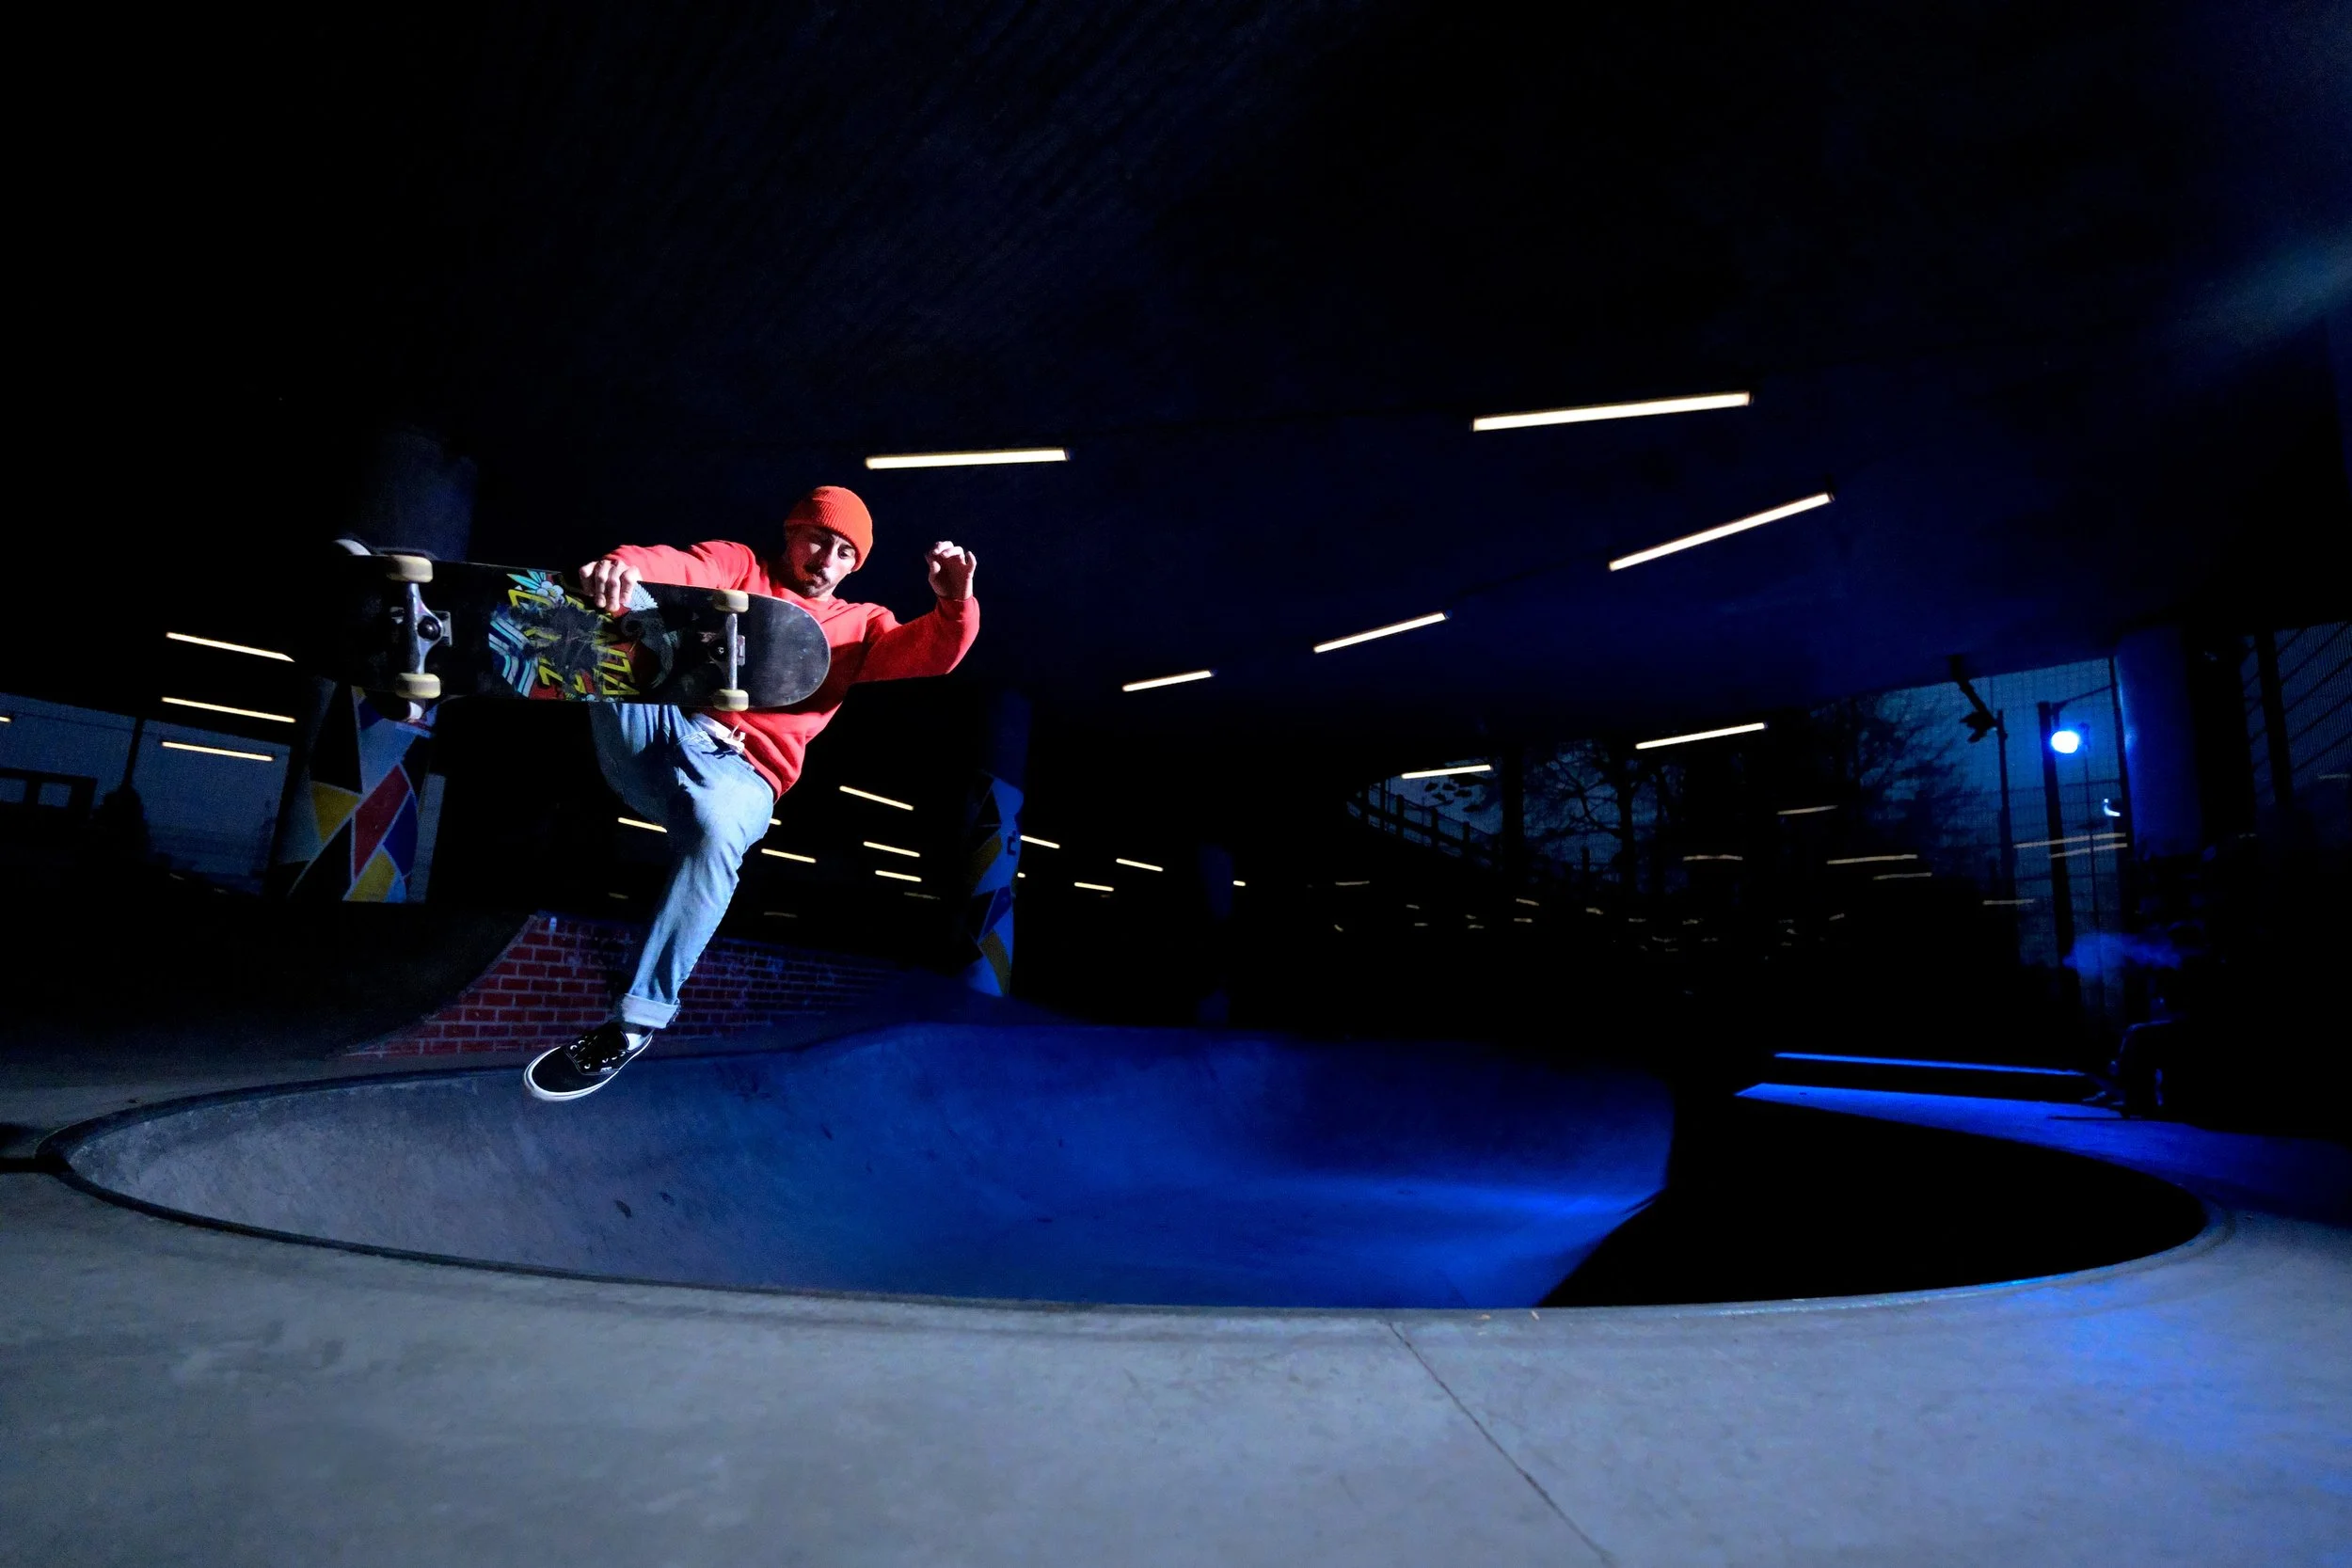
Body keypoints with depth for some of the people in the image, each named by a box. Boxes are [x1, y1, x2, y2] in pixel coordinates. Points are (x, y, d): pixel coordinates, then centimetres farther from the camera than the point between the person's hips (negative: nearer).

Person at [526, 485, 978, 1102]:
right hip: (650, 725, 1)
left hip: (741, 771, -1)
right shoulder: (736, 565, 19)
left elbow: (934, 652, 5)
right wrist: (623, 565, -28)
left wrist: (954, 602, -17)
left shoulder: (859, 626, 21)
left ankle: (637, 1021, -27)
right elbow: (675, 565, -3)